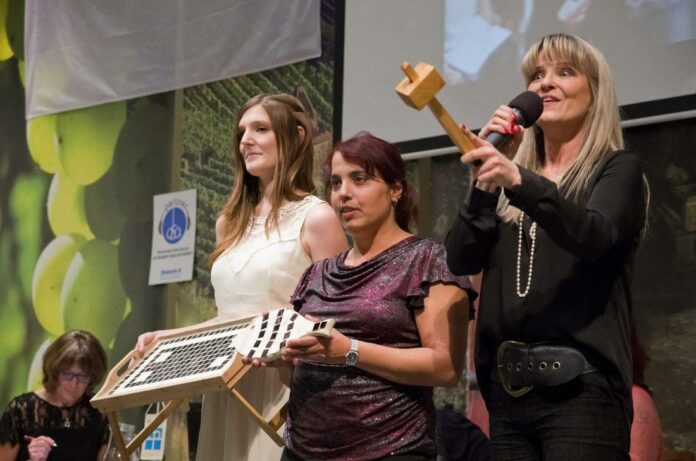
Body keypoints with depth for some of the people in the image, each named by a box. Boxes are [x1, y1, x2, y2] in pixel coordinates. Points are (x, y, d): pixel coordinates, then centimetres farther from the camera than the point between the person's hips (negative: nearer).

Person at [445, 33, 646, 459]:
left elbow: (595, 236, -18)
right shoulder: (510, 177, 17)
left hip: (580, 388, -5)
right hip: (507, 389, 5)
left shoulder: (618, 169, 3)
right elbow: (461, 260, 4)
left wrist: (520, 183, -33)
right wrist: (487, 180, -7)